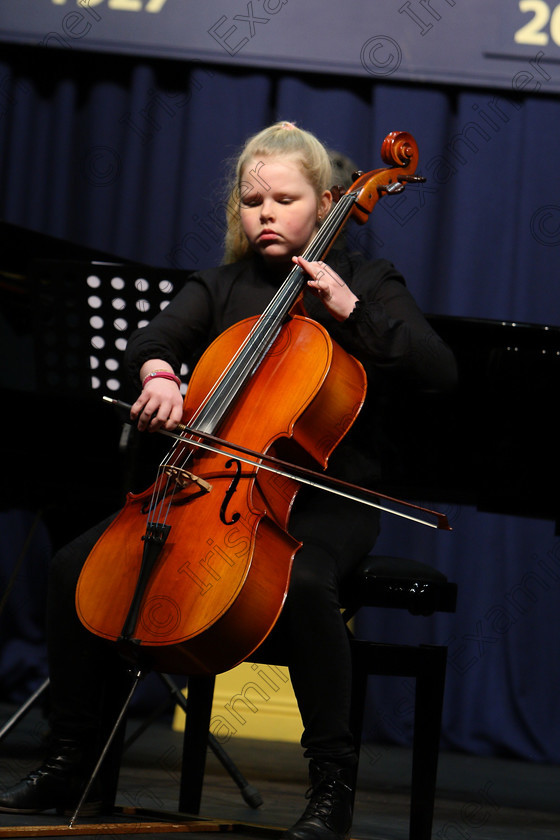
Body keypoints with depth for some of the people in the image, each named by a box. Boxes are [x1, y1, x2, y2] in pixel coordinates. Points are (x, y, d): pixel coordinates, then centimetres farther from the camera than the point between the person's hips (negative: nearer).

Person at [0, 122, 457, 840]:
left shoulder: (366, 283, 6)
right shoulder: (219, 288, 16)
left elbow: (439, 371, -7)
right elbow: (149, 341, -2)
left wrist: (350, 310, -15)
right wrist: (158, 375, -25)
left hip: (323, 500, -4)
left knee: (301, 583, -39)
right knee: (75, 566, -14)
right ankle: (69, 761, -2)